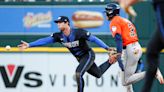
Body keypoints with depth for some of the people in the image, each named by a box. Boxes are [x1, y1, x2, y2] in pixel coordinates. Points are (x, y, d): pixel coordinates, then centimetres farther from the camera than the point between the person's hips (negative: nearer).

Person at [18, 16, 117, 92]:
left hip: (88, 55, -7)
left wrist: (107, 48, -28)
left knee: (78, 74, -25)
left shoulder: (79, 32, -27)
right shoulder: (59, 36, -11)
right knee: (98, 74, 19)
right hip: (80, 58, 7)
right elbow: (45, 40, -14)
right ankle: (110, 61, 44)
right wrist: (29, 45, -21)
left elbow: (94, 39, -24)